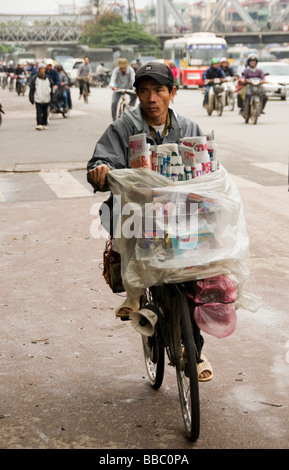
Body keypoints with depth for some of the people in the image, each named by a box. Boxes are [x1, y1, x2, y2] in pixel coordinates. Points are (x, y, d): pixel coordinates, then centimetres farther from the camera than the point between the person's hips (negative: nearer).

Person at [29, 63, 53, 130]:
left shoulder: (48, 78, 7)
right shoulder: (35, 78, -1)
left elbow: (51, 87, 18)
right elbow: (32, 89, 3)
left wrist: (52, 97, 14)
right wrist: (31, 98, -2)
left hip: (46, 99, 3)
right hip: (38, 99, -3)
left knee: (45, 112, 10)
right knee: (39, 112, -12)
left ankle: (44, 124, 20)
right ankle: (39, 124, -17)